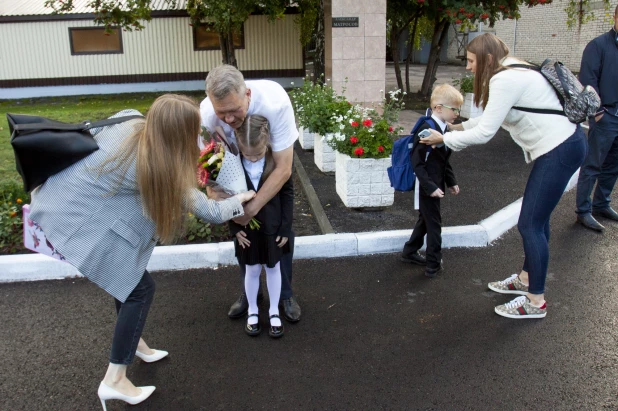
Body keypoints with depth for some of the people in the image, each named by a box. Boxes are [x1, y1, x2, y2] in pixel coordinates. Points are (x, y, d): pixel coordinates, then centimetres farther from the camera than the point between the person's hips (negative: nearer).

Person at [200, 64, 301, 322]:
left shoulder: (274, 103, -43)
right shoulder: (206, 115, -34)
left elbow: (283, 169, -37)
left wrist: (252, 209, -41)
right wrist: (214, 192, -42)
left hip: (277, 156, -2)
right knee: (242, 225, 3)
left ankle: (286, 294, 18)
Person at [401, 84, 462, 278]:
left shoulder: (444, 129, 5)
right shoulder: (427, 130, -22)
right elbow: (417, 163, -24)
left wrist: (451, 182, 15)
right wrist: (430, 187, -25)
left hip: (435, 184, 9)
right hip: (427, 187, -9)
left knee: (425, 220, 21)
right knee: (434, 224, 3)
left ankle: (409, 252, 37)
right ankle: (433, 265, 16)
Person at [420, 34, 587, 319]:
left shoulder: (505, 80, -20)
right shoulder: (511, 73, 11)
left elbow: (484, 133, -20)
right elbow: (492, 118, 17)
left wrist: (445, 138, -8)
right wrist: (459, 126, 11)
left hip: (560, 151, -11)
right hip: (561, 144, 11)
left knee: (530, 225, -5)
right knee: (536, 218, 19)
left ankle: (536, 302, 7)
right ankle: (526, 279, 35)